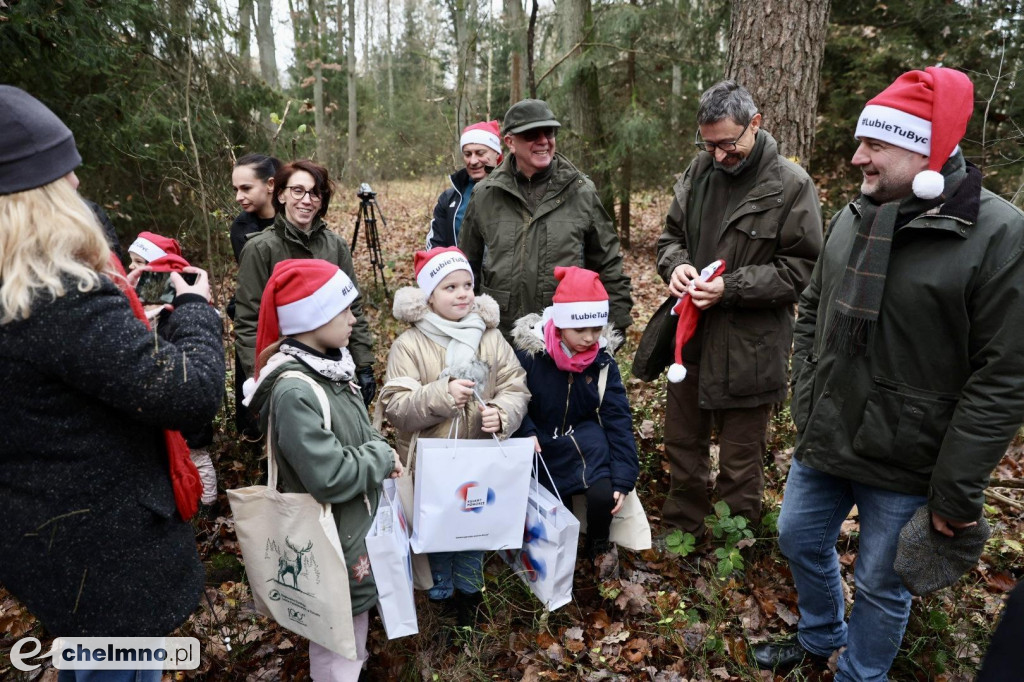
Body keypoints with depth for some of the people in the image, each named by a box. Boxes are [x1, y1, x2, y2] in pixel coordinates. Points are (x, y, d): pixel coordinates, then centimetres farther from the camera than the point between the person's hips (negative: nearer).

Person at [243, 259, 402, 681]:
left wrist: (379, 452, -2)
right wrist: (382, 456, -17)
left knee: (353, 636, 29)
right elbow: (331, 478, -31)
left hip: (359, 530, 8)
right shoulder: (293, 391, -28)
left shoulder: (331, 364, 0)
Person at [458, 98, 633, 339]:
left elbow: (608, 265, 5)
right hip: (500, 338, 1)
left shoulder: (581, 192, 0)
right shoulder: (485, 195, 3)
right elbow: (467, 266, 13)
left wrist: (616, 327, 2)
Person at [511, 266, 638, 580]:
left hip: (585, 444, 1)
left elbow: (618, 419, -9)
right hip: (540, 448, -1)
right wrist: (526, 432, -25)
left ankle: (599, 545, 13)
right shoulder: (529, 351, -15)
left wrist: (623, 477, -16)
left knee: (603, 494, -22)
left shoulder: (602, 361, -8)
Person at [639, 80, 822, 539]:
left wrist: (731, 287, -22)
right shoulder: (699, 171, 3)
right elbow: (671, 235, 12)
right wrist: (676, 264, -11)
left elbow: (800, 269, -11)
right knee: (682, 442, 20)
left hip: (748, 344, -5)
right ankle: (681, 530, 42)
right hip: (690, 334, 5)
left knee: (740, 460, 12)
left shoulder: (791, 185, -10)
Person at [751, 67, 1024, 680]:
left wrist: (958, 492, -16)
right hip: (823, 442, 6)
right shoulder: (854, 219, 2)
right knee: (800, 539, 22)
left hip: (906, 466, -6)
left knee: (881, 585, 12)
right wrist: (805, 401, 6)